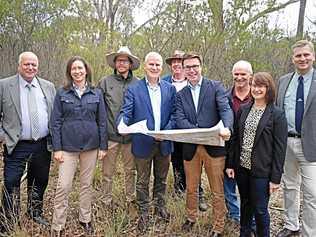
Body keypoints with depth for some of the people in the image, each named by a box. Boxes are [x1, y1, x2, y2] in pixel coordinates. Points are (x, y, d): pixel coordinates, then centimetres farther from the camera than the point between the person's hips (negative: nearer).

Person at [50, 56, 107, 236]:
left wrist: (103, 146, -1)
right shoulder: (62, 93, 1)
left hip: (91, 146, 1)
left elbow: (102, 121, 4)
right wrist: (57, 148, -7)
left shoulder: (97, 93, 4)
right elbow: (55, 122, 0)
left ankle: (85, 219, 28)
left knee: (87, 184, 12)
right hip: (68, 146, -1)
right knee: (63, 186, -2)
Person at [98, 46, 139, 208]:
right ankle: (107, 199, 25)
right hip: (111, 134, -1)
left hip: (130, 134, 1)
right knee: (108, 171, 9)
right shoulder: (105, 82, 1)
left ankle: (131, 198, 31)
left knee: (131, 170, 14)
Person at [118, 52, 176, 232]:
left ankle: (160, 207, 40)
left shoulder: (170, 89, 4)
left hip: (164, 143, 3)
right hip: (143, 143, -2)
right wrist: (122, 123, -33)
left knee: (162, 179, 19)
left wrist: (166, 131, -14)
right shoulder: (133, 89, -5)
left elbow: (174, 114, 1)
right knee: (143, 181, 12)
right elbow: (126, 112, -11)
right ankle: (144, 214, 29)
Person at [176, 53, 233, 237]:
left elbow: (226, 110, -13)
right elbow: (180, 120, -4)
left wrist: (227, 127, -34)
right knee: (191, 188, 19)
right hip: (190, 147, 3)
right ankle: (191, 218, 42)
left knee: (217, 191, 7)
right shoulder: (180, 94, 8)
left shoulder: (216, 87, 0)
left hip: (213, 146, -3)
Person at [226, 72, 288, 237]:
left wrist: (275, 178, -10)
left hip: (261, 171, -4)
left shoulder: (277, 115, -8)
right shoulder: (243, 110, 5)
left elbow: (280, 148, -9)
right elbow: (235, 139, 8)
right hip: (242, 167, 4)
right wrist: (230, 164, 5)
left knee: (260, 210, 5)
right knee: (245, 205, 19)